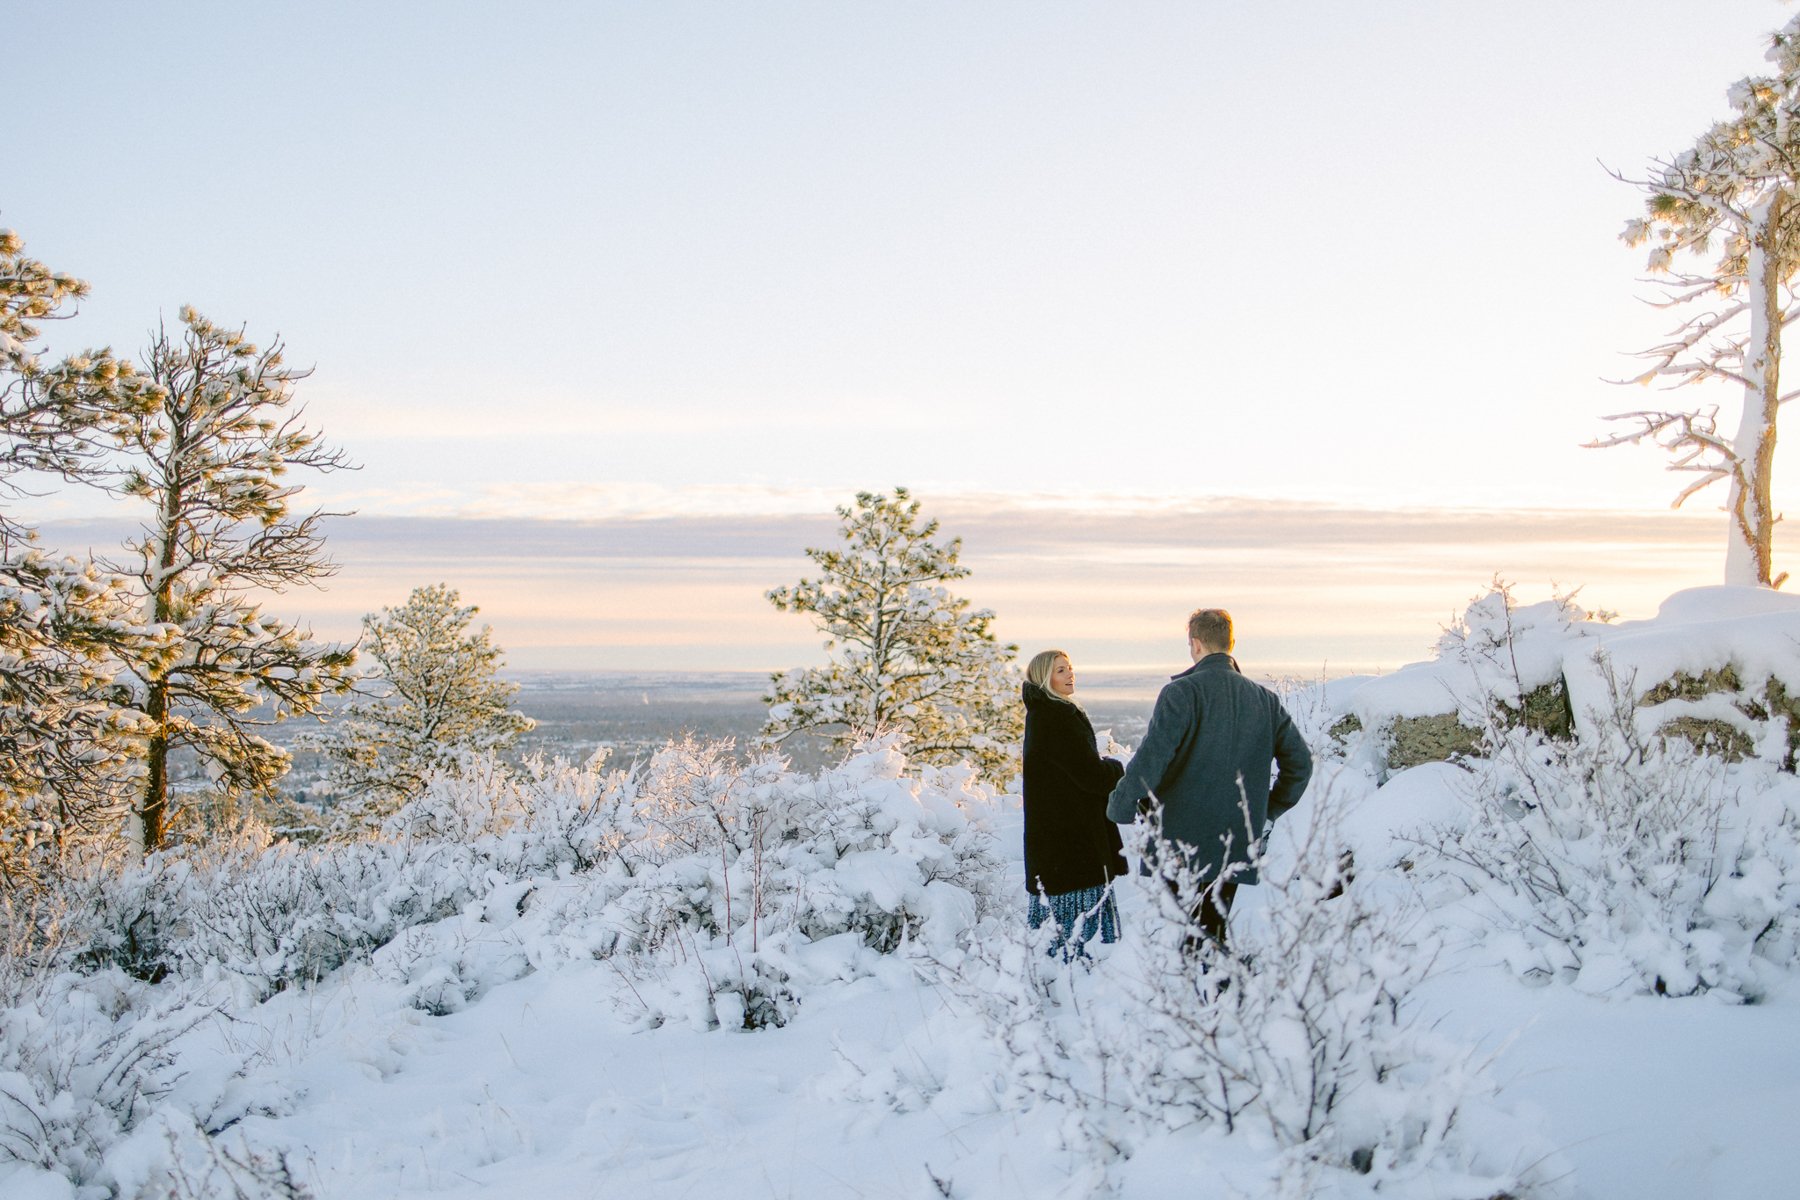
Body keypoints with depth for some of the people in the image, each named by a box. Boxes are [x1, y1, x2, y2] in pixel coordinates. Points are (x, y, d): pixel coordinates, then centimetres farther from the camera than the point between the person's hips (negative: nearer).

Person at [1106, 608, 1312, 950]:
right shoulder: (1264, 699, 8)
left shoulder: (1181, 693, -11)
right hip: (1235, 846, 6)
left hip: (1181, 846, -6)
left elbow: (1151, 758, -19)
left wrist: (1120, 806, -7)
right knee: (1213, 928, 16)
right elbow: (1300, 762, 12)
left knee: (1190, 937, 1)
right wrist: (1266, 809, 22)